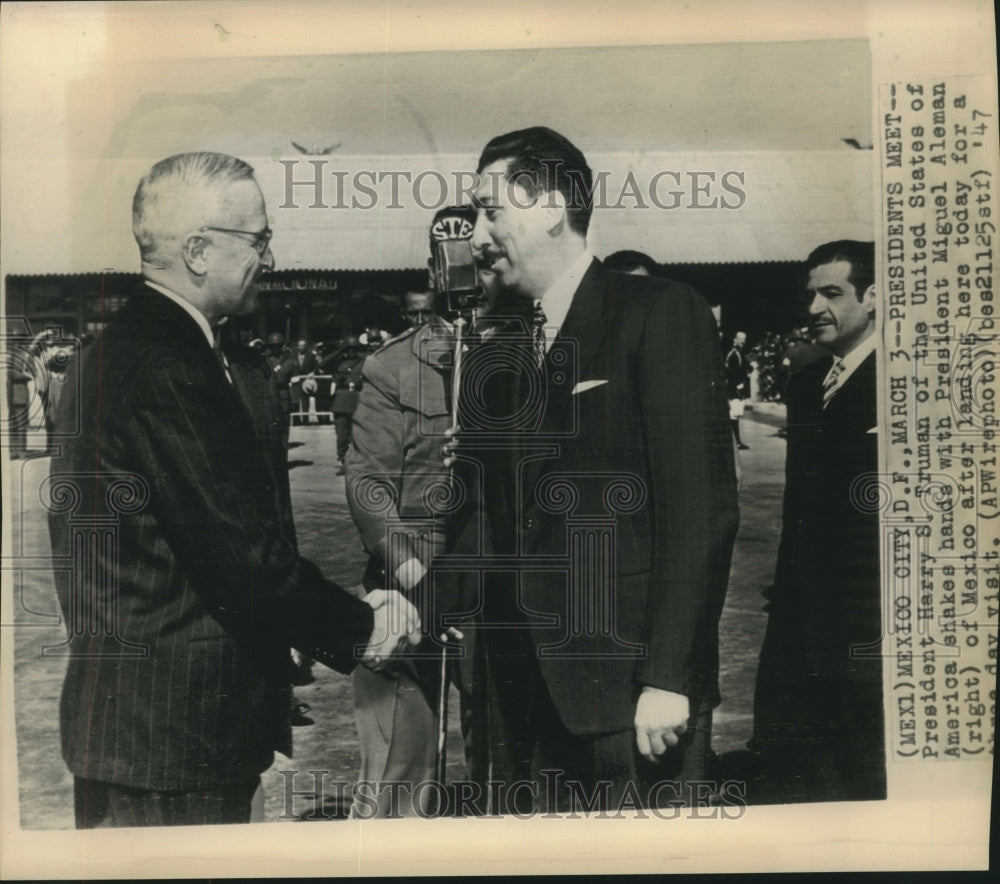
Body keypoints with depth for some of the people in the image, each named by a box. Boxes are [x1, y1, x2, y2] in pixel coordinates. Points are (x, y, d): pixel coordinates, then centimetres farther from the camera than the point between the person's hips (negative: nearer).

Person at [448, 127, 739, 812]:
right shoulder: (491, 361, 13)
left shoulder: (660, 314, -6)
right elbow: (487, 518, 12)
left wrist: (670, 678, -15)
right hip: (526, 692, 6)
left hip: (631, 688, -5)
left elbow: (702, 505, -12)